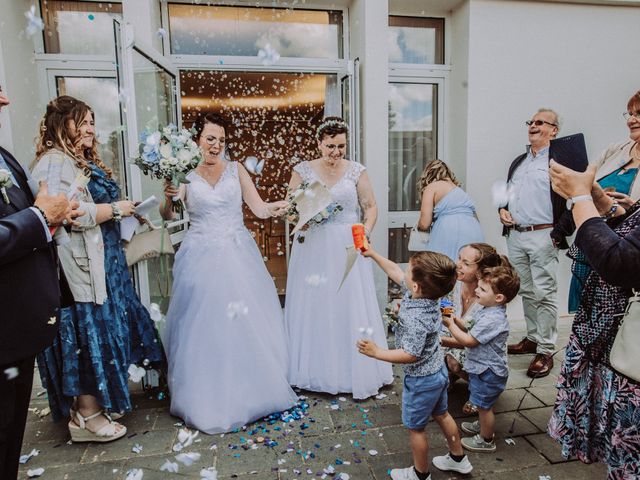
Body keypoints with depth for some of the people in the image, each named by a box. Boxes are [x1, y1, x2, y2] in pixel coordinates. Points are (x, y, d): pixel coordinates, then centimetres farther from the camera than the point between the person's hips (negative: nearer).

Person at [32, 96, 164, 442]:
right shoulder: (54, 163, -14)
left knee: (100, 331, 15)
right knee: (89, 332, -2)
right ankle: (86, 415, 13)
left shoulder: (82, 162, 18)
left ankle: (95, 401, 30)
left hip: (100, 261, 10)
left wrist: (124, 210, 11)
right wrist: (116, 208, -16)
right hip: (81, 267, -10)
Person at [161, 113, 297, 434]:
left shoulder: (236, 169, 6)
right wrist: (168, 198, -24)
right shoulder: (185, 175, 4)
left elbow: (259, 208, 1)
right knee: (204, 326, 2)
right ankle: (209, 401, 20)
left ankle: (251, 392, 23)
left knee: (247, 325, 4)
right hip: (202, 259, -1)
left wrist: (277, 208, -19)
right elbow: (168, 217, -4)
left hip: (238, 254, 1)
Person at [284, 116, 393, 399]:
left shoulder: (356, 171, 3)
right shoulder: (303, 170, 3)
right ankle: (313, 371, 22)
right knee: (312, 308, 6)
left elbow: (371, 207, 8)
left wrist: (366, 231, -8)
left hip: (347, 248, 0)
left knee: (350, 307, 1)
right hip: (312, 248, 1)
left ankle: (354, 373, 17)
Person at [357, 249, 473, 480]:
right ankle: (458, 458, 48)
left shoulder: (415, 319, -35)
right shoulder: (426, 294, -10)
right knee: (441, 415, 28)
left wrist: (377, 352, -25)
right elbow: (395, 272, 2)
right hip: (438, 371, 9)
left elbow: (410, 355, -31)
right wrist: (373, 253, 7)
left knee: (415, 427, 13)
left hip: (421, 380, -9)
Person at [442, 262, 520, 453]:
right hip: (482, 368, 9)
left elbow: (469, 341, -26)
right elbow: (472, 332, 8)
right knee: (482, 405, 29)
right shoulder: (489, 311, 1)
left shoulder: (492, 319, -31)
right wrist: (456, 321, -6)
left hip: (488, 372, -9)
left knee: (483, 406, 10)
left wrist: (450, 325, -17)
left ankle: (486, 440, 28)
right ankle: (483, 425, 50)